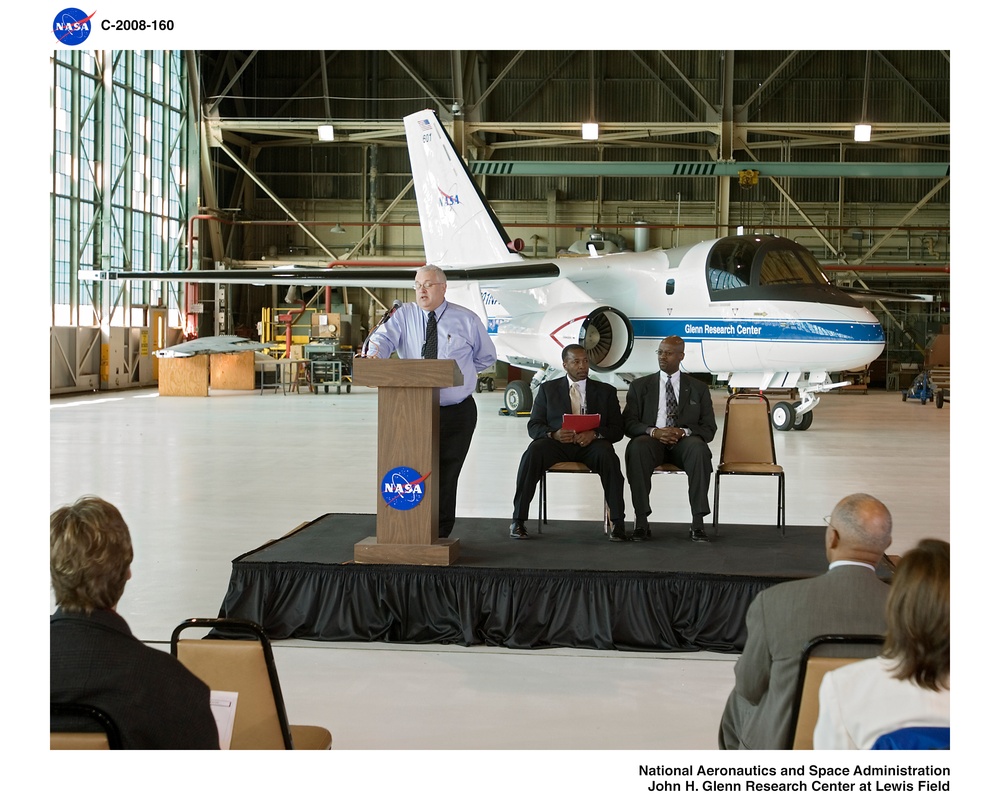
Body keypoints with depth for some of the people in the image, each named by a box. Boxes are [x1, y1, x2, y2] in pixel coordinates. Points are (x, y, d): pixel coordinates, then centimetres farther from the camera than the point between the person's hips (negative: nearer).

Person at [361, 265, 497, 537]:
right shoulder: (404, 315, 4)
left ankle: (440, 535, 12)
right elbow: (383, 337, -15)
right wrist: (373, 355, -38)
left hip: (457, 414, -1)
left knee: (446, 475, 1)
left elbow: (486, 357, 13)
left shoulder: (467, 319, 3)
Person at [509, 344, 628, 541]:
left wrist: (594, 434, -14)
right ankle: (518, 520, -28)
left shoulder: (606, 391, 17)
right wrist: (553, 434, -14)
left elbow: (617, 430, 9)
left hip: (591, 444, 0)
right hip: (556, 442, 0)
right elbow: (534, 425, 9)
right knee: (533, 453, -33)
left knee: (608, 456, -35)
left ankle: (617, 522, -32)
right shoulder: (548, 389, 17)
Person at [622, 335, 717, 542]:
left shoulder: (698, 388, 16)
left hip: (684, 442, 0)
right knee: (637, 446, -37)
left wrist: (684, 432, -13)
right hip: (651, 440, 0)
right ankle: (641, 521, -35)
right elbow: (628, 424, 6)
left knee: (699, 448, -36)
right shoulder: (640, 386, 16)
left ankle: (698, 522, -35)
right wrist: (653, 432, -15)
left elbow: (709, 428, 8)